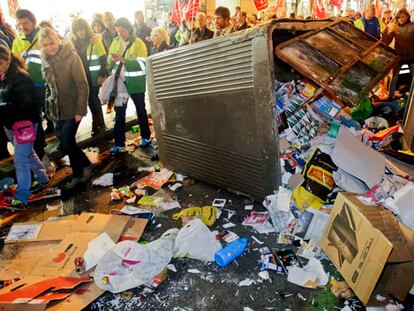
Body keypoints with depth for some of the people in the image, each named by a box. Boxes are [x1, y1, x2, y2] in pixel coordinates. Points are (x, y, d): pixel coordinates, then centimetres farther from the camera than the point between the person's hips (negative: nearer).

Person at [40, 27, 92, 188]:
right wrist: (49, 106, 11)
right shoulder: (45, 60, 4)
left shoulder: (71, 56, -13)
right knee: (64, 145, 8)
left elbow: (82, 85, -14)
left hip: (73, 108, -6)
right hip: (57, 109, 6)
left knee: (66, 143, -10)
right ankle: (78, 174, 24)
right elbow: (48, 85, 16)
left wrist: (80, 110, -18)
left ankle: (85, 166, 15)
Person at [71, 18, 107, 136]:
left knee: (93, 99, -2)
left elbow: (103, 58, -7)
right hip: (81, 76, 4)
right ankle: (97, 123, 20)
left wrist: (102, 74, -13)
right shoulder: (74, 42, 6)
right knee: (91, 99, 8)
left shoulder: (95, 40, -6)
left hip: (94, 76, -4)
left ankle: (99, 124, 12)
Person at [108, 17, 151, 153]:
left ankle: (146, 137, 31)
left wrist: (123, 60, -30)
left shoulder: (138, 44, -11)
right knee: (119, 112, 5)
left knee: (140, 110, 12)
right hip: (120, 82, 5)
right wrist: (112, 59, -15)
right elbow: (110, 61, 9)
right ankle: (119, 143, 13)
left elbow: (142, 65, -22)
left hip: (135, 83, -4)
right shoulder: (115, 41, 5)